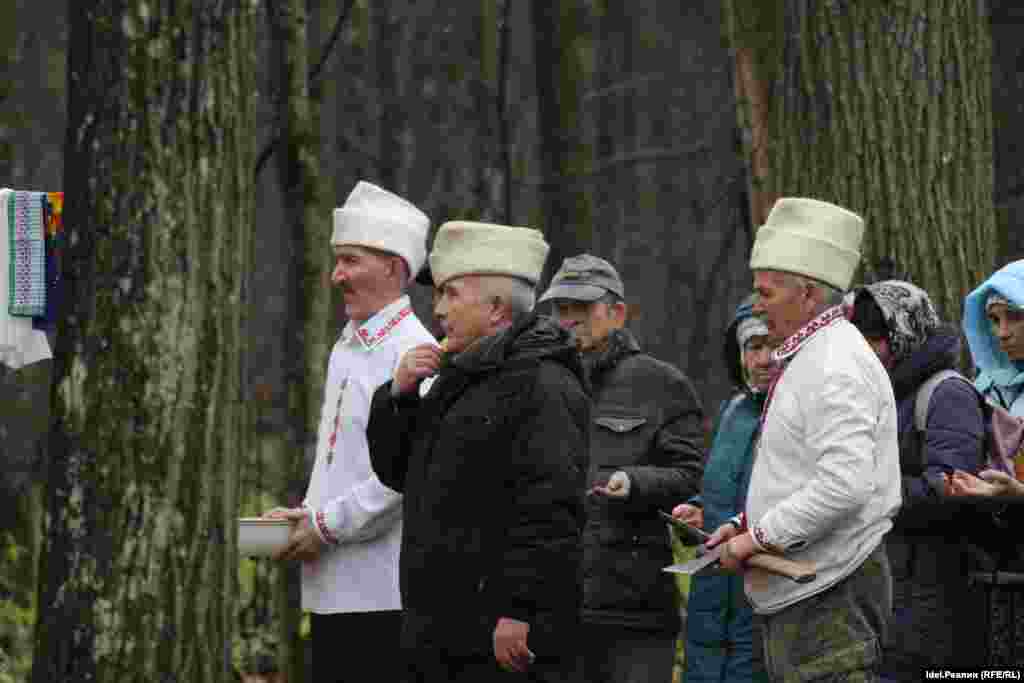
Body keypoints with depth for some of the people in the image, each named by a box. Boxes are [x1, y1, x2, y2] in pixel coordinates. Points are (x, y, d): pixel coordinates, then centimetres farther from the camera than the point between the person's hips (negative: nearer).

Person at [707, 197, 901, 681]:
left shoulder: (835, 366, -15)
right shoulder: (807, 360, 19)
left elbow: (844, 486, -26)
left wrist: (760, 536, -18)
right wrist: (747, 525, 14)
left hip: (827, 597, -11)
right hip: (799, 590, 11)